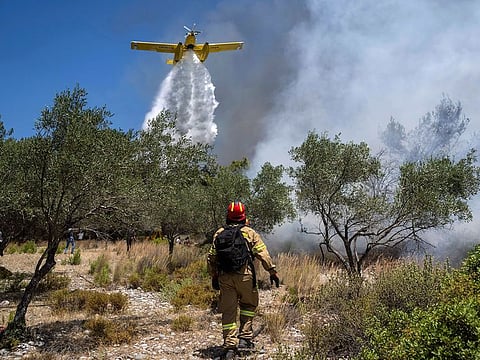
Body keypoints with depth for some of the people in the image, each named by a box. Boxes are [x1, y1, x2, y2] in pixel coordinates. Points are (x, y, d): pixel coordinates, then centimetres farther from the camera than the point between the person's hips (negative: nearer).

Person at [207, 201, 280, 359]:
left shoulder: (219, 233, 8)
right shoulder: (250, 233, -1)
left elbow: (211, 258, 11)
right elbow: (263, 255, -5)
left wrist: (214, 276, 20)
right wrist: (273, 271, 1)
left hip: (224, 277, 2)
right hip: (244, 276, -2)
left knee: (228, 311, 7)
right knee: (248, 304, 19)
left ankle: (230, 345, 6)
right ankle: (245, 337, 12)